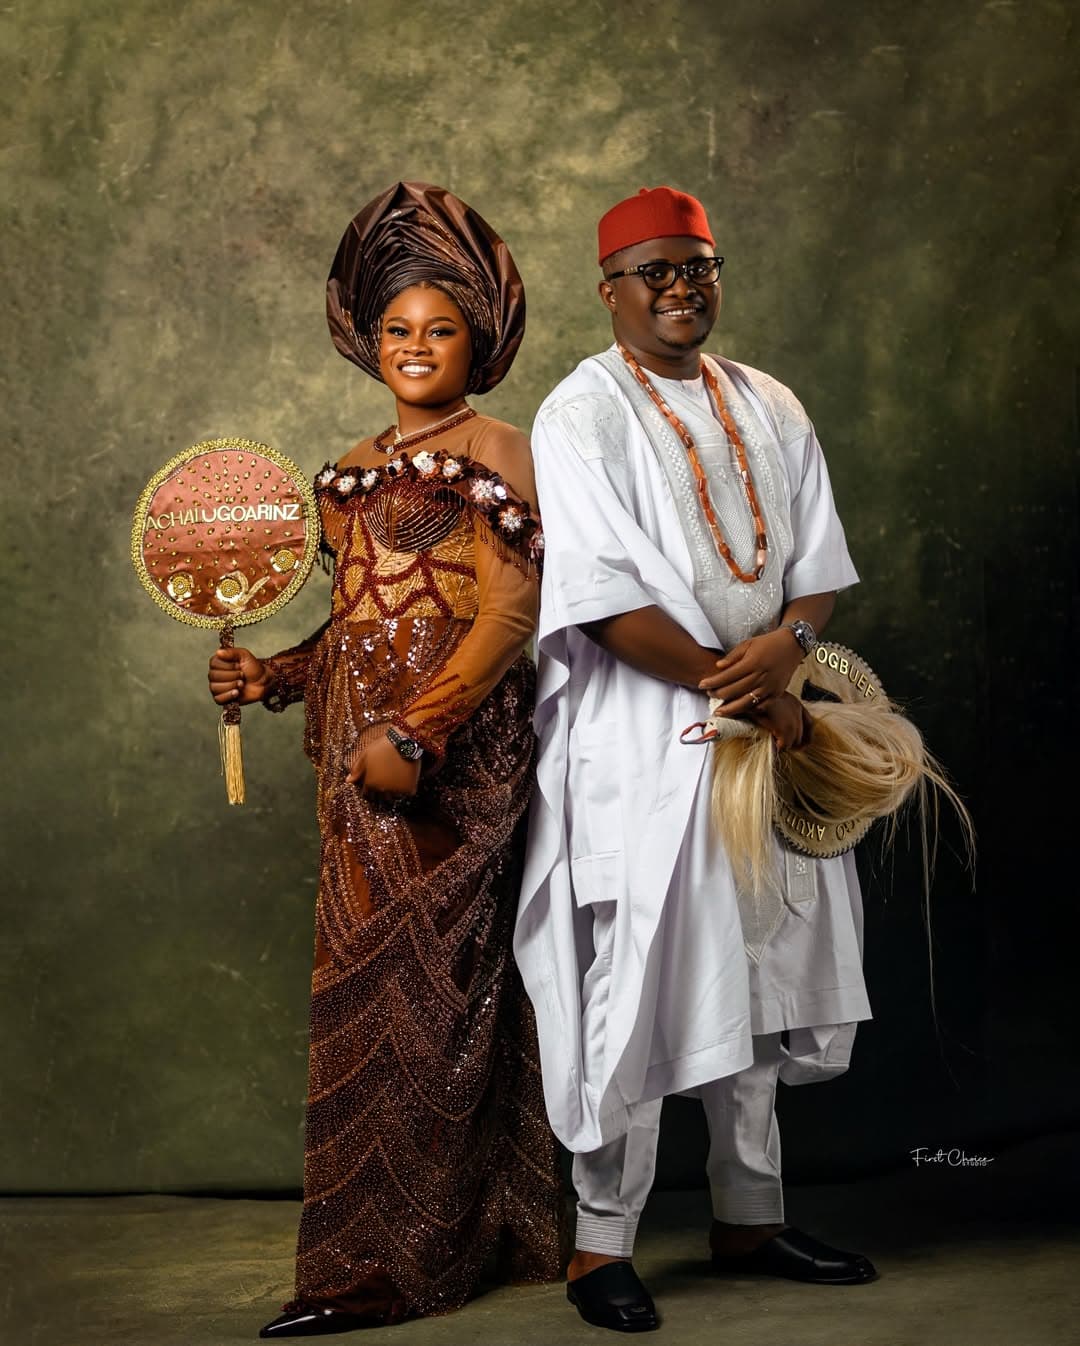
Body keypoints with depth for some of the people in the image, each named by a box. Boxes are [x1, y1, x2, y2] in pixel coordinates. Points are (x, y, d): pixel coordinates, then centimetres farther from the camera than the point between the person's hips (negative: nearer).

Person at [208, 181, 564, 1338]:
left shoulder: (490, 451, -4)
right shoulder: (353, 474, 19)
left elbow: (509, 614, -13)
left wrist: (417, 733, -21)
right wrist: (271, 676, 6)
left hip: (454, 757, -8)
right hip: (361, 759, 8)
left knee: (427, 983, -6)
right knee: (368, 982, 8)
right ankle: (463, 1231, 18)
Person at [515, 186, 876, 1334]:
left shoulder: (769, 409, 13)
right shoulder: (581, 415, -6)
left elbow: (819, 566, 11)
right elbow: (607, 602, -15)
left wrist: (786, 643, -12)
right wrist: (744, 692, -15)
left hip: (766, 734, 6)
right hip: (642, 743, -6)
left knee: (756, 979, 12)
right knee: (638, 993, -5)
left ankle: (750, 1220, 25)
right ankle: (601, 1249, 6)